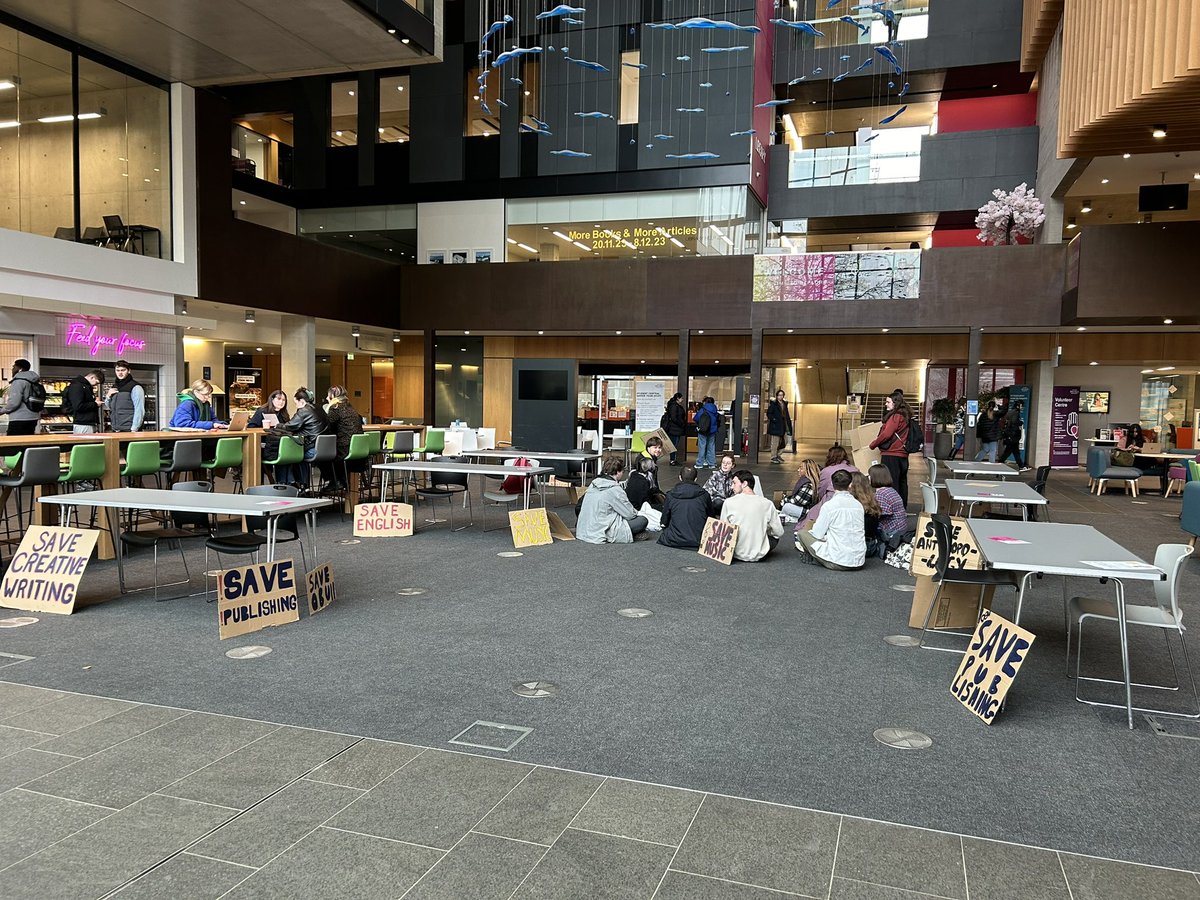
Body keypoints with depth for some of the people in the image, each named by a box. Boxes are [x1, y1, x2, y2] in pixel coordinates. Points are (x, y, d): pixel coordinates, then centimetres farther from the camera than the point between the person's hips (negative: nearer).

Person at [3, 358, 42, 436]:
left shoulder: (18, 381, -10)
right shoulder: (33, 381, 17)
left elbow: (14, 402, -17)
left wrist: (4, 410, -2)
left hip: (19, 420, -9)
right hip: (33, 418, 9)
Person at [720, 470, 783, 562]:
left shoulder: (729, 503, -12)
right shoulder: (767, 504, -10)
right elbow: (779, 533, -2)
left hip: (737, 554, 0)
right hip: (758, 555, 0)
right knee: (775, 536, 27)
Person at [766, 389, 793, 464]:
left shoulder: (785, 404, 15)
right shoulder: (773, 404, -7)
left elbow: (786, 415, 19)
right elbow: (769, 414, -9)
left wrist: (788, 424, 12)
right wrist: (774, 419, -20)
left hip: (783, 425, 7)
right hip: (775, 426, -7)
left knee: (785, 441, 9)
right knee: (775, 442, -4)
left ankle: (778, 454, 22)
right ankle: (773, 457, 3)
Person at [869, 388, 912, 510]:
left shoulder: (895, 416, -13)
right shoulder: (905, 416, 15)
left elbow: (886, 434, -20)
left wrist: (873, 444, -6)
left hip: (891, 456, -10)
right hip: (902, 455, 10)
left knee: (890, 484, -7)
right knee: (902, 483, 14)